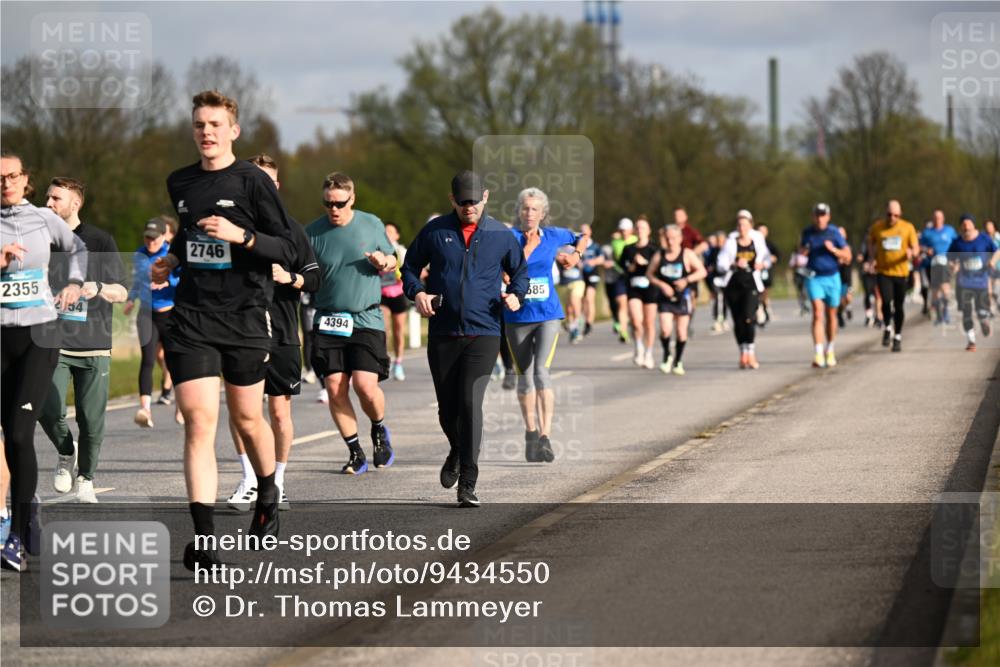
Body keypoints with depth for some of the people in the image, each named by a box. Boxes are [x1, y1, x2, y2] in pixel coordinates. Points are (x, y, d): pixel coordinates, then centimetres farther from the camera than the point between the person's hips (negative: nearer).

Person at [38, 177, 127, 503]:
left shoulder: (100, 241, 1)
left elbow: (121, 293, -2)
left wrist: (98, 288, -22)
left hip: (94, 345, -2)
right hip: (53, 343, 2)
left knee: (91, 420, -1)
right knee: (48, 410, -14)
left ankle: (85, 480, 17)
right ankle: (66, 453, 16)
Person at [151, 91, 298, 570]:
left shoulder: (253, 182, -5)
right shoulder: (179, 184, 10)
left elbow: (288, 250, -7)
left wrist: (241, 235, -21)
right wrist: (172, 260, 10)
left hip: (244, 316, -2)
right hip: (191, 318, 2)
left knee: (247, 420, 12)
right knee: (199, 422, -11)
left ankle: (267, 495, 42)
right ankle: (203, 537, -17)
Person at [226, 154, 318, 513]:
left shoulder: (291, 229, 5)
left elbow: (314, 279, 5)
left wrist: (289, 277, -12)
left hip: (282, 332, 0)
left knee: (280, 410, 4)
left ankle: (276, 483, 15)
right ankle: (249, 480, -7)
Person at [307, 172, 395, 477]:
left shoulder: (372, 225, 4)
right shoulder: (313, 232, 2)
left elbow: (392, 261, 17)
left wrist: (384, 262, -6)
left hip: (366, 319, -1)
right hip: (328, 321, 1)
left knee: (365, 385, -14)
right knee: (335, 388, -5)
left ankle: (379, 429, 18)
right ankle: (356, 453, 10)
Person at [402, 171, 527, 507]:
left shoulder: (501, 235, 6)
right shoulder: (435, 231, 5)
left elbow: (520, 270, 18)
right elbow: (410, 266, 14)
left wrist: (515, 294, -3)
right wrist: (416, 292, -6)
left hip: (483, 332, -2)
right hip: (442, 334, 2)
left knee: (470, 403, -15)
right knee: (447, 407, 9)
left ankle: (467, 485, -11)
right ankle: (457, 452, 43)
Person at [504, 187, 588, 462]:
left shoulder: (553, 235, 4)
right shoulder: (510, 236, -4)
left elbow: (583, 238, 24)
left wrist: (575, 255, 8)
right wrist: (529, 246, -18)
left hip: (547, 315, 0)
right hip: (517, 316, 0)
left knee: (542, 371, -16)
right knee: (525, 376, 10)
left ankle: (545, 438, -22)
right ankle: (531, 434, 25)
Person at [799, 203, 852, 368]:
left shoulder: (834, 233, -4)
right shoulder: (807, 233, 1)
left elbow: (847, 256, -2)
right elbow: (801, 247, 19)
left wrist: (833, 250, -19)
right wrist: (803, 251, -5)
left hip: (832, 277, 0)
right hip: (814, 278, 0)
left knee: (831, 315, 12)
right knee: (818, 313, -15)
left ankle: (830, 350, 33)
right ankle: (818, 355, -22)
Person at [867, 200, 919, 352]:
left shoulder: (908, 228, -3)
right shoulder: (877, 227, -1)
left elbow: (916, 248, 0)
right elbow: (871, 242, 18)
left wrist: (912, 253, -23)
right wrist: (875, 255, 2)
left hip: (901, 272, 1)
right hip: (883, 272, -1)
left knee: (899, 306, 7)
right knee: (886, 301, -18)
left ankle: (898, 337, 23)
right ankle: (888, 328, 8)